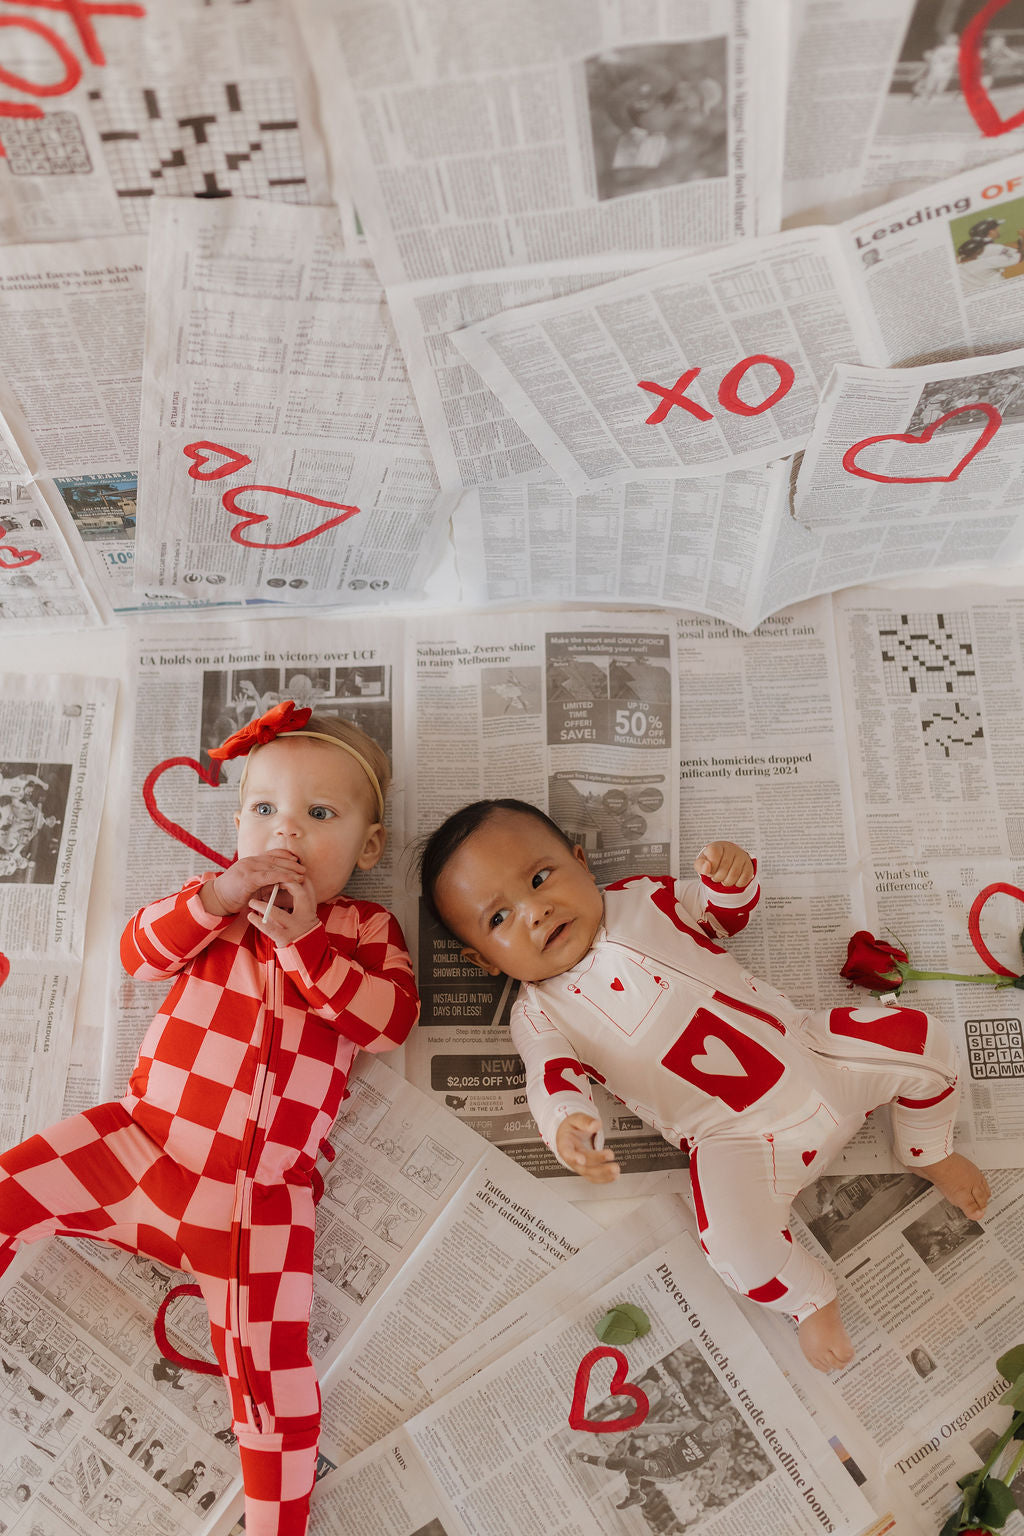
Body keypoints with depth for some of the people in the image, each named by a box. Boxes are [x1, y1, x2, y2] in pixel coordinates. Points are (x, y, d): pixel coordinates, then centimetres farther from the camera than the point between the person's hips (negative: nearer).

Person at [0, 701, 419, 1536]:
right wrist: (216, 896, -18)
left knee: (269, 1362, -7)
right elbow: (140, 952, -2)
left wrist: (307, 947, -19)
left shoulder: (367, 928, 5)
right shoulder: (221, 897, 10)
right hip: (142, 1140, 3)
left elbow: (394, 1017, -10)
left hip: (260, 1192, -2)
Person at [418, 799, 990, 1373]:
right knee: (735, 1238, -27)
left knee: (921, 1042, -3)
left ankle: (929, 1153, 28)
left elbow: (725, 914, 17)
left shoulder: (643, 896, 5)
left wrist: (730, 875, -7)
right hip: (737, 1139, -3)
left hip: (805, 1046, 3)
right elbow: (553, 1078, -14)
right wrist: (567, 1124, -39)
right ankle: (813, 1299, 8)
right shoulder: (540, 1014, -1)